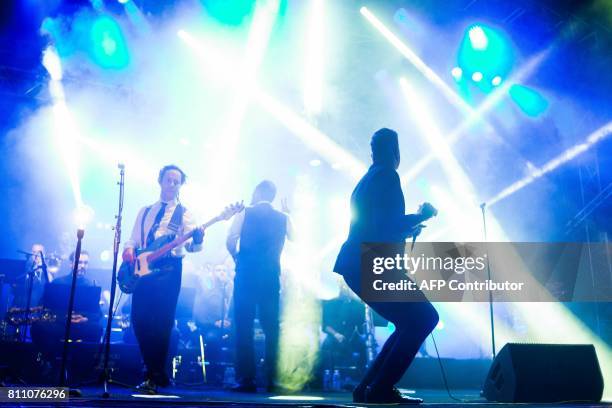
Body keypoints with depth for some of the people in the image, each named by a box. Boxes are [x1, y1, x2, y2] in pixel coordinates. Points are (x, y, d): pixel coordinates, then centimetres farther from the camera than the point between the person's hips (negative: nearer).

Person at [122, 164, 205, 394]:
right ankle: (157, 371, 15)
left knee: (161, 322, -9)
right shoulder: (145, 211, 21)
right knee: (139, 319, 0)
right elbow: (133, 239, 19)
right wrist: (129, 249, -4)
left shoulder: (184, 213, 7)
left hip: (169, 269, -4)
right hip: (143, 269, 4)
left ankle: (154, 377, -2)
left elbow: (190, 246, -6)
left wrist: (197, 240, -29)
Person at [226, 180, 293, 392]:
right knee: (271, 329, 8)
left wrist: (237, 258, 11)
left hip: (246, 275, -2)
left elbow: (230, 241, -7)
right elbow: (294, 238, 24)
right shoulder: (283, 218, 8)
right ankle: (272, 380, 6)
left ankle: (246, 380, -2)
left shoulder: (245, 213, 0)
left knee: (243, 327, 1)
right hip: (271, 277, 2)